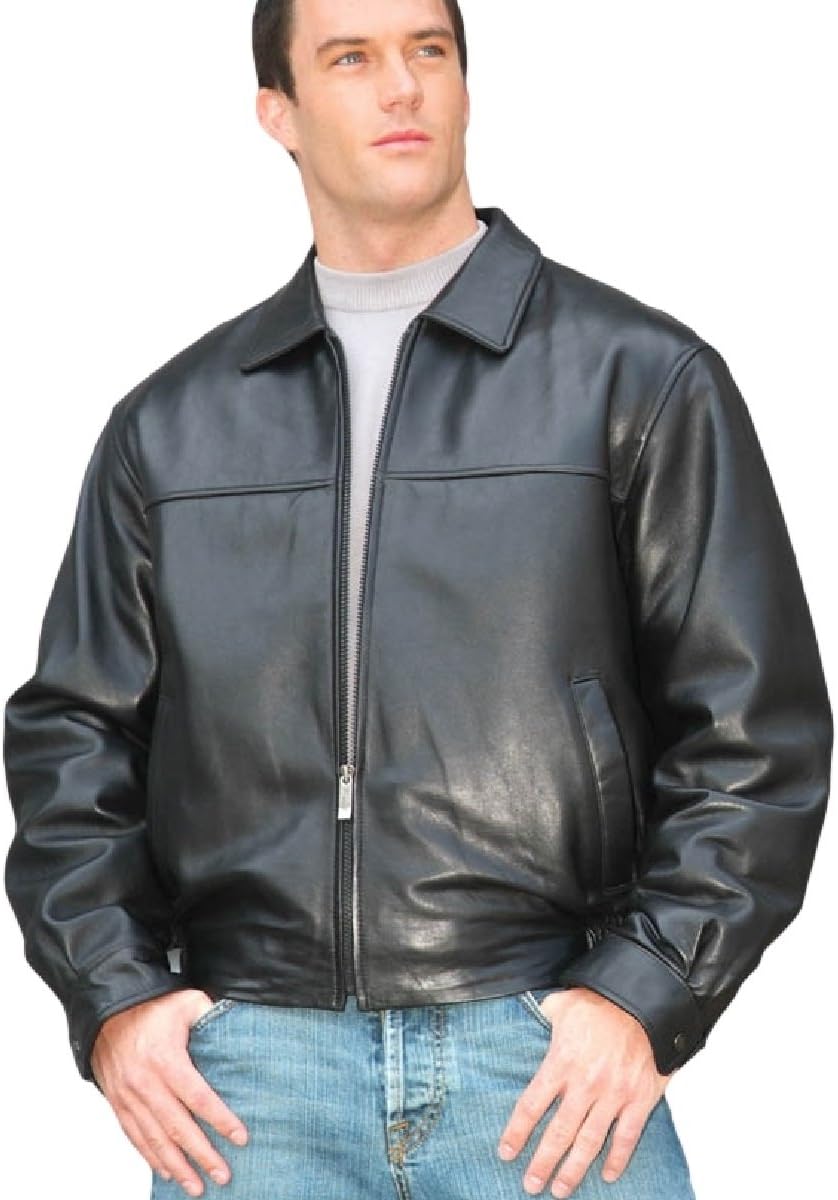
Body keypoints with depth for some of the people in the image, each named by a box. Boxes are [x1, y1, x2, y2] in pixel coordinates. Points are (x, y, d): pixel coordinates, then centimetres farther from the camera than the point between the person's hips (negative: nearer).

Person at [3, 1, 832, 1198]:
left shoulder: (643, 378, 4)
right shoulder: (171, 424, 13)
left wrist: (645, 996, -7)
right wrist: (112, 995, 2)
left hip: (548, 1057, -2)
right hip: (251, 1063, 2)